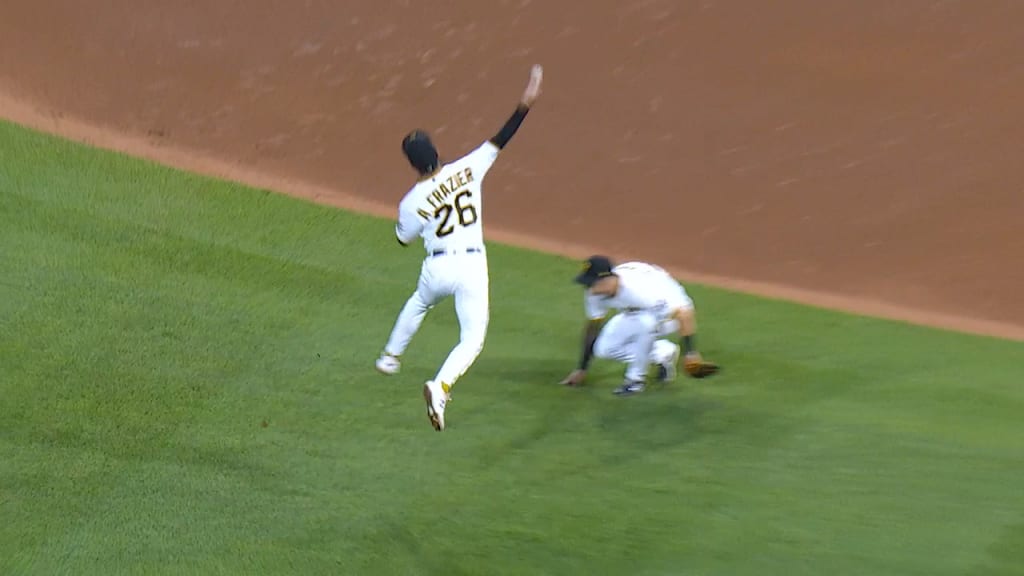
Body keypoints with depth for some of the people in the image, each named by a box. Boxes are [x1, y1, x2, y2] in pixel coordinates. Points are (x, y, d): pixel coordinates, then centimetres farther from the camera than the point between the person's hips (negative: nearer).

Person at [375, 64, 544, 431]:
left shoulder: (412, 202, -8)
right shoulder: (466, 170, -7)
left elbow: (404, 239, 8)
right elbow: (500, 140, -5)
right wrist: (525, 104, -4)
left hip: (436, 269, 1)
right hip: (472, 267, -1)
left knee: (418, 304, 36)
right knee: (472, 339, 2)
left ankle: (390, 357, 50)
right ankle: (441, 386, -22)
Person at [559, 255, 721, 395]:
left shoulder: (639, 288, -41)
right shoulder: (595, 292, -20)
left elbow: (684, 313, -38)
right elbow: (593, 327, -3)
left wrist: (691, 353, -41)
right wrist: (581, 369, 2)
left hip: (672, 313, -7)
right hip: (634, 316, 7)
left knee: (646, 321, -40)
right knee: (603, 349, -10)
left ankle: (636, 379, -15)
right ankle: (664, 354, 8)